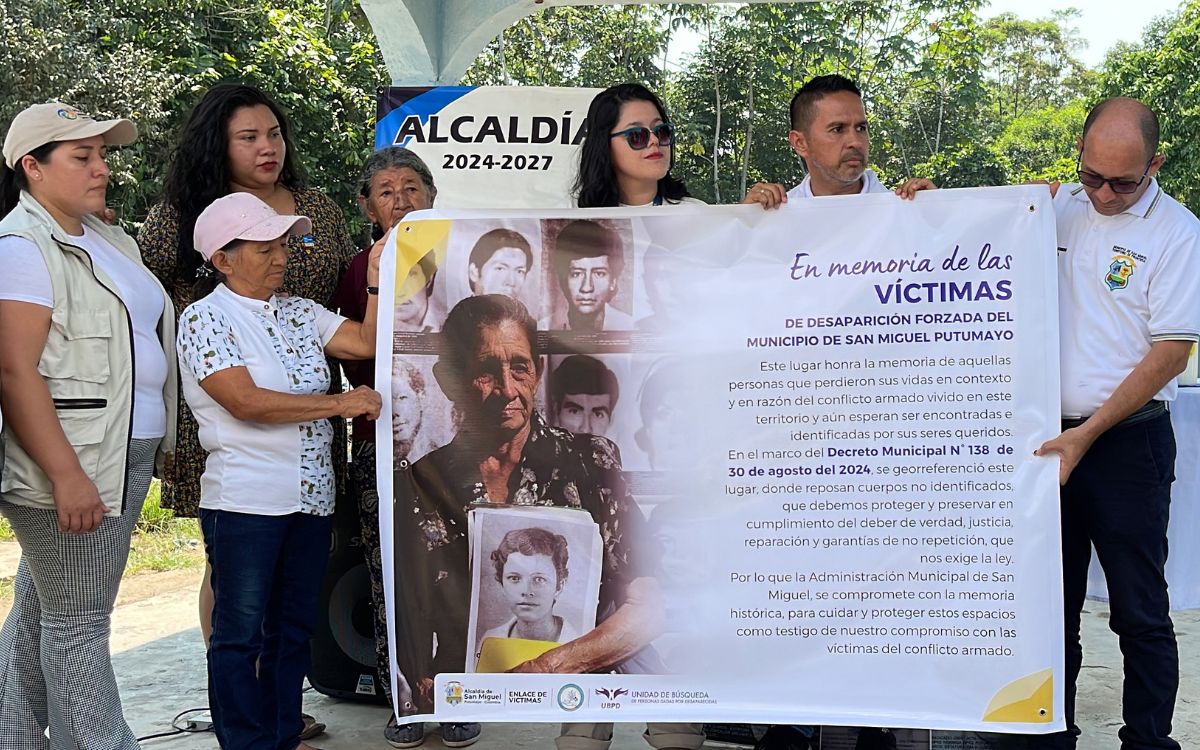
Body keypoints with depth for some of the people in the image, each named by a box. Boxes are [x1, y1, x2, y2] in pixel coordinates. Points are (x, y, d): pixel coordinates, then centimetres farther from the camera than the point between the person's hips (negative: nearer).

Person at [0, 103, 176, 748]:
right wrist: (68, 475, -23)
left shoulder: (105, 238, 15)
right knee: (77, 623, -1)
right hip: (70, 465, -9)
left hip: (123, 460, 9)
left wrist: (157, 440, 19)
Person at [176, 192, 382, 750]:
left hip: (311, 496, 7)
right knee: (241, 632, 3)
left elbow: (367, 342, 4)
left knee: (293, 626, 15)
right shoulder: (205, 318, -7)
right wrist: (339, 404, -16)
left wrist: (378, 281, -5)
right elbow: (246, 401, -18)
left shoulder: (301, 312, 12)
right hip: (245, 502, -7)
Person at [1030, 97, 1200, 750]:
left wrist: (1087, 434, -13)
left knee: (1140, 610, 2)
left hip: (1127, 440, -4)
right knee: (1051, 603, 12)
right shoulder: (1057, 208, 7)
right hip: (1048, 438, 4)